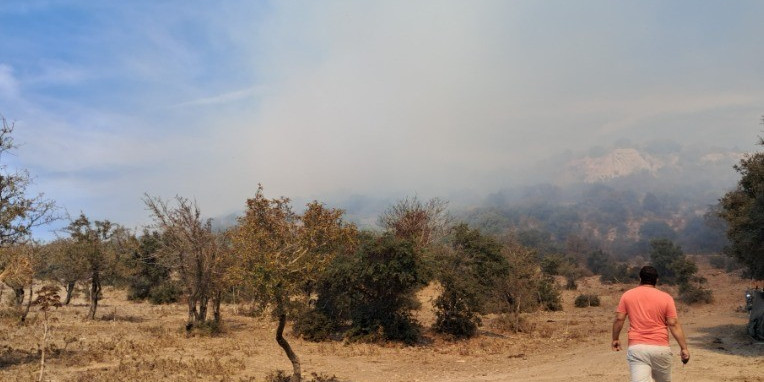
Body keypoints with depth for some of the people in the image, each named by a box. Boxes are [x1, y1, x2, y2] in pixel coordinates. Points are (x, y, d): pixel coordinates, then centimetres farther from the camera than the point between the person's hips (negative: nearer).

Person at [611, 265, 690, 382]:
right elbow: (674, 324, -3)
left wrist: (615, 339, 14)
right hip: (660, 348, 1)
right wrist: (684, 348, 0)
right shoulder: (666, 297, 2)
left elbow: (619, 319, 1)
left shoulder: (627, 295, 4)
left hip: (636, 348, -1)